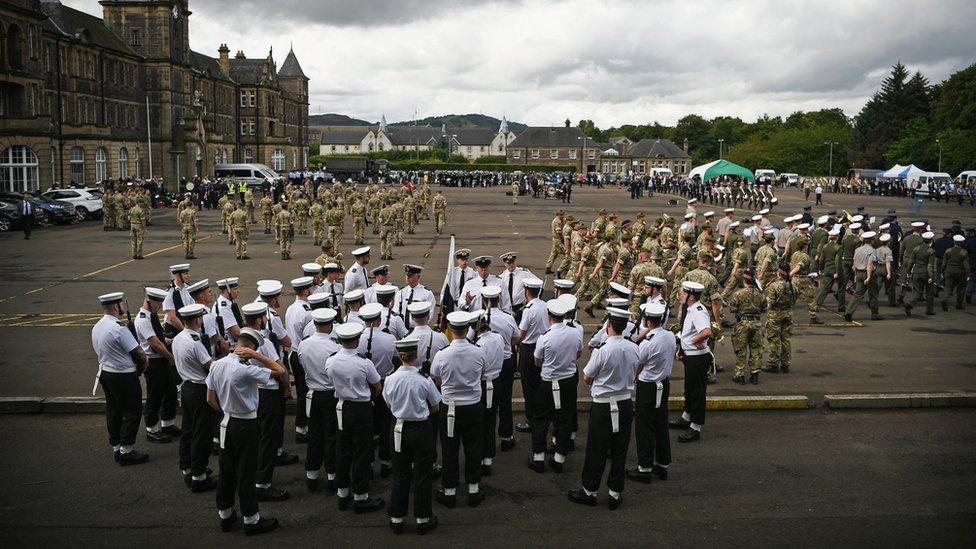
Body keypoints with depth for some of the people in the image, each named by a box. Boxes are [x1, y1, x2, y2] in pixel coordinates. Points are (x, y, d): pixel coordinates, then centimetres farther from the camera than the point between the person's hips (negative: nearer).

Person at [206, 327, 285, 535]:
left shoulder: (216, 365, -3)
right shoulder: (245, 370, -25)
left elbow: (210, 399, 6)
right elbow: (281, 371, -21)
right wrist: (255, 356, -19)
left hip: (226, 422, 7)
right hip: (246, 425, -7)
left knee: (226, 470, 16)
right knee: (246, 472, 4)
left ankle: (225, 515, 28)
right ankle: (251, 520, 15)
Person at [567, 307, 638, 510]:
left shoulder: (602, 351, -22)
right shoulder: (633, 349, -5)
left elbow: (586, 378, -9)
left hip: (603, 406, -5)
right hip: (625, 403, 5)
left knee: (596, 451, 8)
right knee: (620, 451, 13)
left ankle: (589, 491, 21)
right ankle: (615, 493, 22)